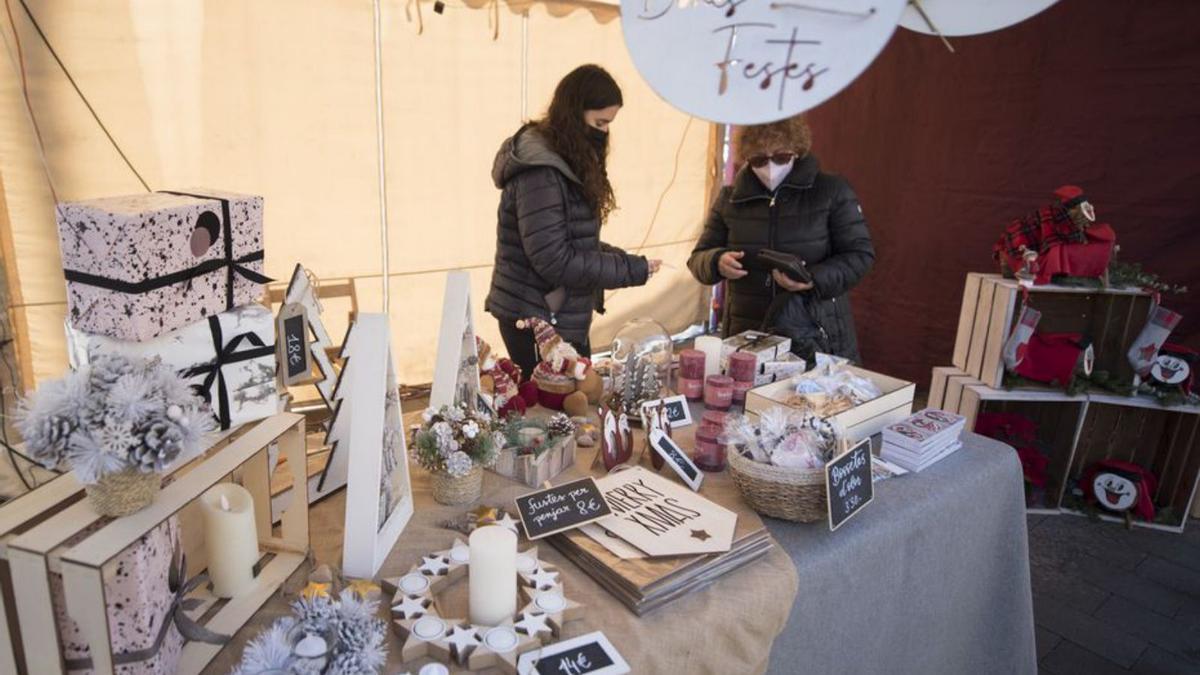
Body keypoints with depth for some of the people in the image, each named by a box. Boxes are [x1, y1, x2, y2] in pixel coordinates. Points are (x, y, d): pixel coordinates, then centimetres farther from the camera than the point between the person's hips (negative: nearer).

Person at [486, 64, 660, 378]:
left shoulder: (563, 163, 10)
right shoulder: (539, 173, -19)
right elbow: (554, 261, -22)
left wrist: (618, 257, 0)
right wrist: (631, 270, -16)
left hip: (562, 319, 9)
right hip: (538, 323, -9)